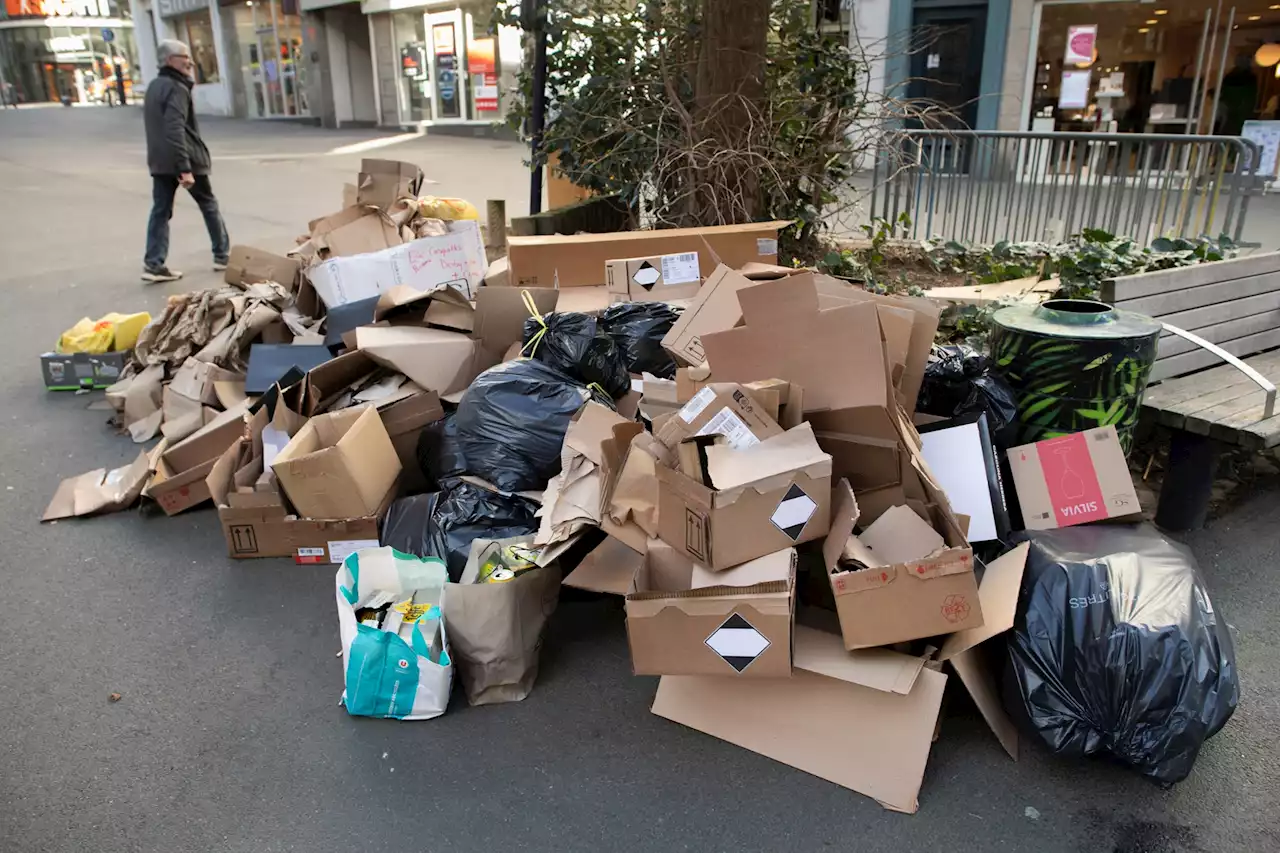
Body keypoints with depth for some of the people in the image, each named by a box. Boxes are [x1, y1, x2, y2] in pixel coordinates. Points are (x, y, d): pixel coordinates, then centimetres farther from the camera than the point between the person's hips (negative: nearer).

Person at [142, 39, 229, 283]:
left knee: (161, 210, 5)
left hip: (159, 161, 8)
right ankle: (222, 255, 15)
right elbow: (175, 130, -23)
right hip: (183, 159, -8)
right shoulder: (177, 89, -14)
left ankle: (153, 264, -2)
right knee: (209, 205, 9)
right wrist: (185, 167, -27)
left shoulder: (154, 86, 16)